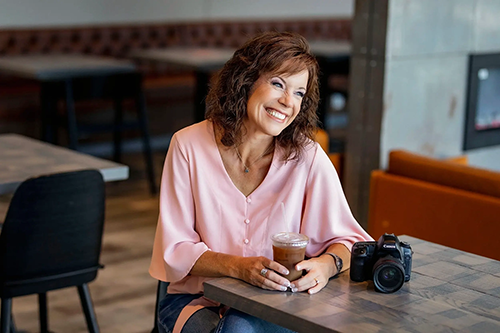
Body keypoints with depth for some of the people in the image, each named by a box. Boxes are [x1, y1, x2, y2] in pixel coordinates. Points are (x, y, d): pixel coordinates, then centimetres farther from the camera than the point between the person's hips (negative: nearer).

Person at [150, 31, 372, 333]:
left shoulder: (307, 157, -9)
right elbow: (177, 250, -7)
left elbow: (347, 239, -3)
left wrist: (327, 264, -26)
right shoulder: (189, 146, -8)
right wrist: (240, 266, -25)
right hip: (197, 301, 0)